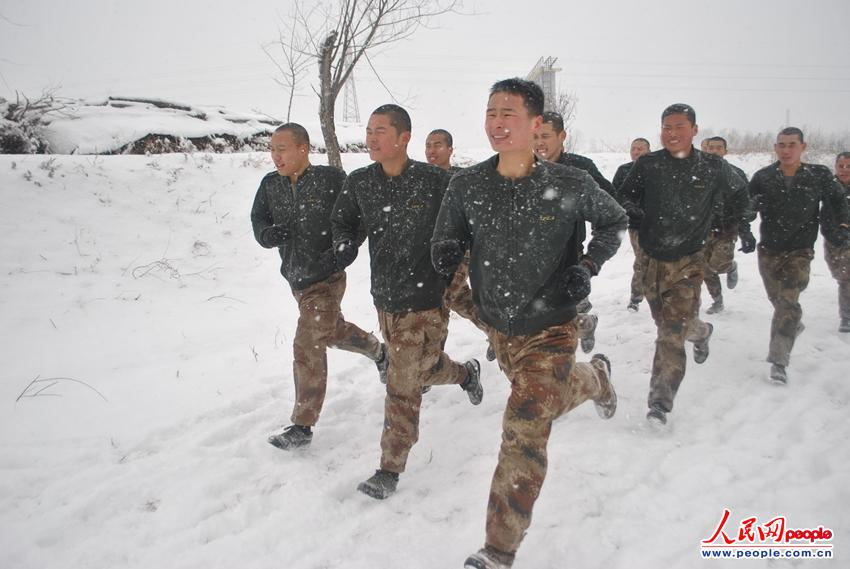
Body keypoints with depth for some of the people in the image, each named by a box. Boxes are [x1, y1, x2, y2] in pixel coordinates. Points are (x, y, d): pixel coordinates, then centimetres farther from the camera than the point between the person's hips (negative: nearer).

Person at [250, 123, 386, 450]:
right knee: (334, 332, 26)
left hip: (326, 280, -7)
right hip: (295, 279, 7)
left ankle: (302, 426, 4)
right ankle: (378, 352, 55)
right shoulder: (270, 184, 0)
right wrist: (269, 234, -22)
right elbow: (258, 221, 1)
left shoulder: (332, 179, -17)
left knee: (308, 347, -8)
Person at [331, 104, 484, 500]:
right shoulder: (359, 183, -2)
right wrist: (346, 244, -9)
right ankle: (466, 373, 56)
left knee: (403, 386, -3)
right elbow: (343, 222, 12)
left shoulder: (434, 180, -15)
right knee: (425, 369, 23)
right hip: (384, 298, 6)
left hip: (426, 300, -5)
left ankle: (390, 470, 15)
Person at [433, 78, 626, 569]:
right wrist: (447, 250, -23)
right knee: (547, 397, 27)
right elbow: (447, 239, 1)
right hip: (499, 326, 4)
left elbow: (614, 221, 2)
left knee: (525, 429, -11)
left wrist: (588, 265, -13)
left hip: (550, 329, -4)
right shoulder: (467, 185, -11)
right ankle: (596, 377, 62)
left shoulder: (570, 186, -16)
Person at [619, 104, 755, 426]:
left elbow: (738, 195, 17)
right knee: (666, 322, 17)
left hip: (688, 260, -2)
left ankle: (660, 399, -6)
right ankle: (700, 332, 51)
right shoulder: (647, 165, -3)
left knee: (672, 330, -12)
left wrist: (744, 229, 14)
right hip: (652, 258, 3)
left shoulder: (714, 168, -2)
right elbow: (624, 196, 8)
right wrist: (633, 207, -14)